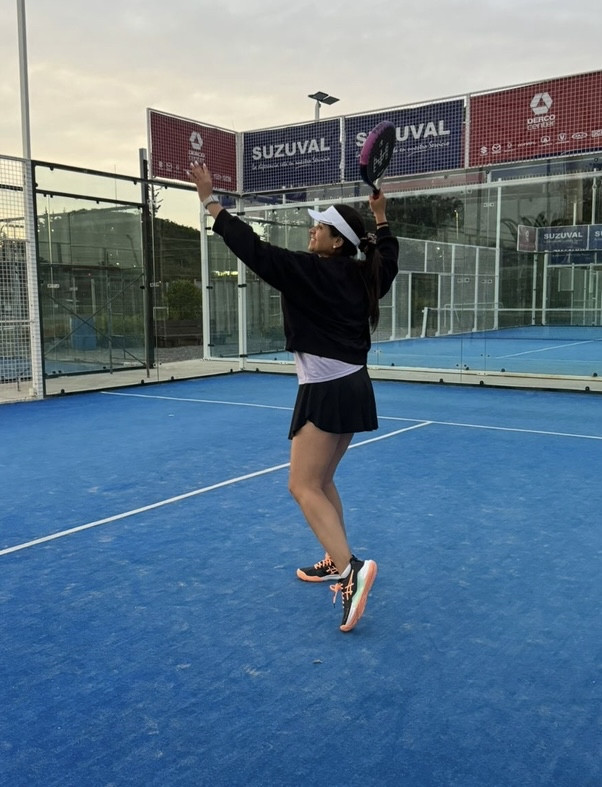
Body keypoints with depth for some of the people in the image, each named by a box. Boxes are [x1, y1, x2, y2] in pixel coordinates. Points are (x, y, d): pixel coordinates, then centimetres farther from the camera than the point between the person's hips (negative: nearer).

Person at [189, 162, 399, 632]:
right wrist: (381, 218, 38)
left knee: (304, 487, -9)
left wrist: (210, 201, -11)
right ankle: (337, 562, 29)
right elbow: (389, 256, 31)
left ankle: (349, 568, -22)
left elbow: (255, 250, -18)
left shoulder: (310, 272, -14)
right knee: (322, 481, 20)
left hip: (328, 392, -9)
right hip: (352, 388, 9)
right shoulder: (361, 275, 8)